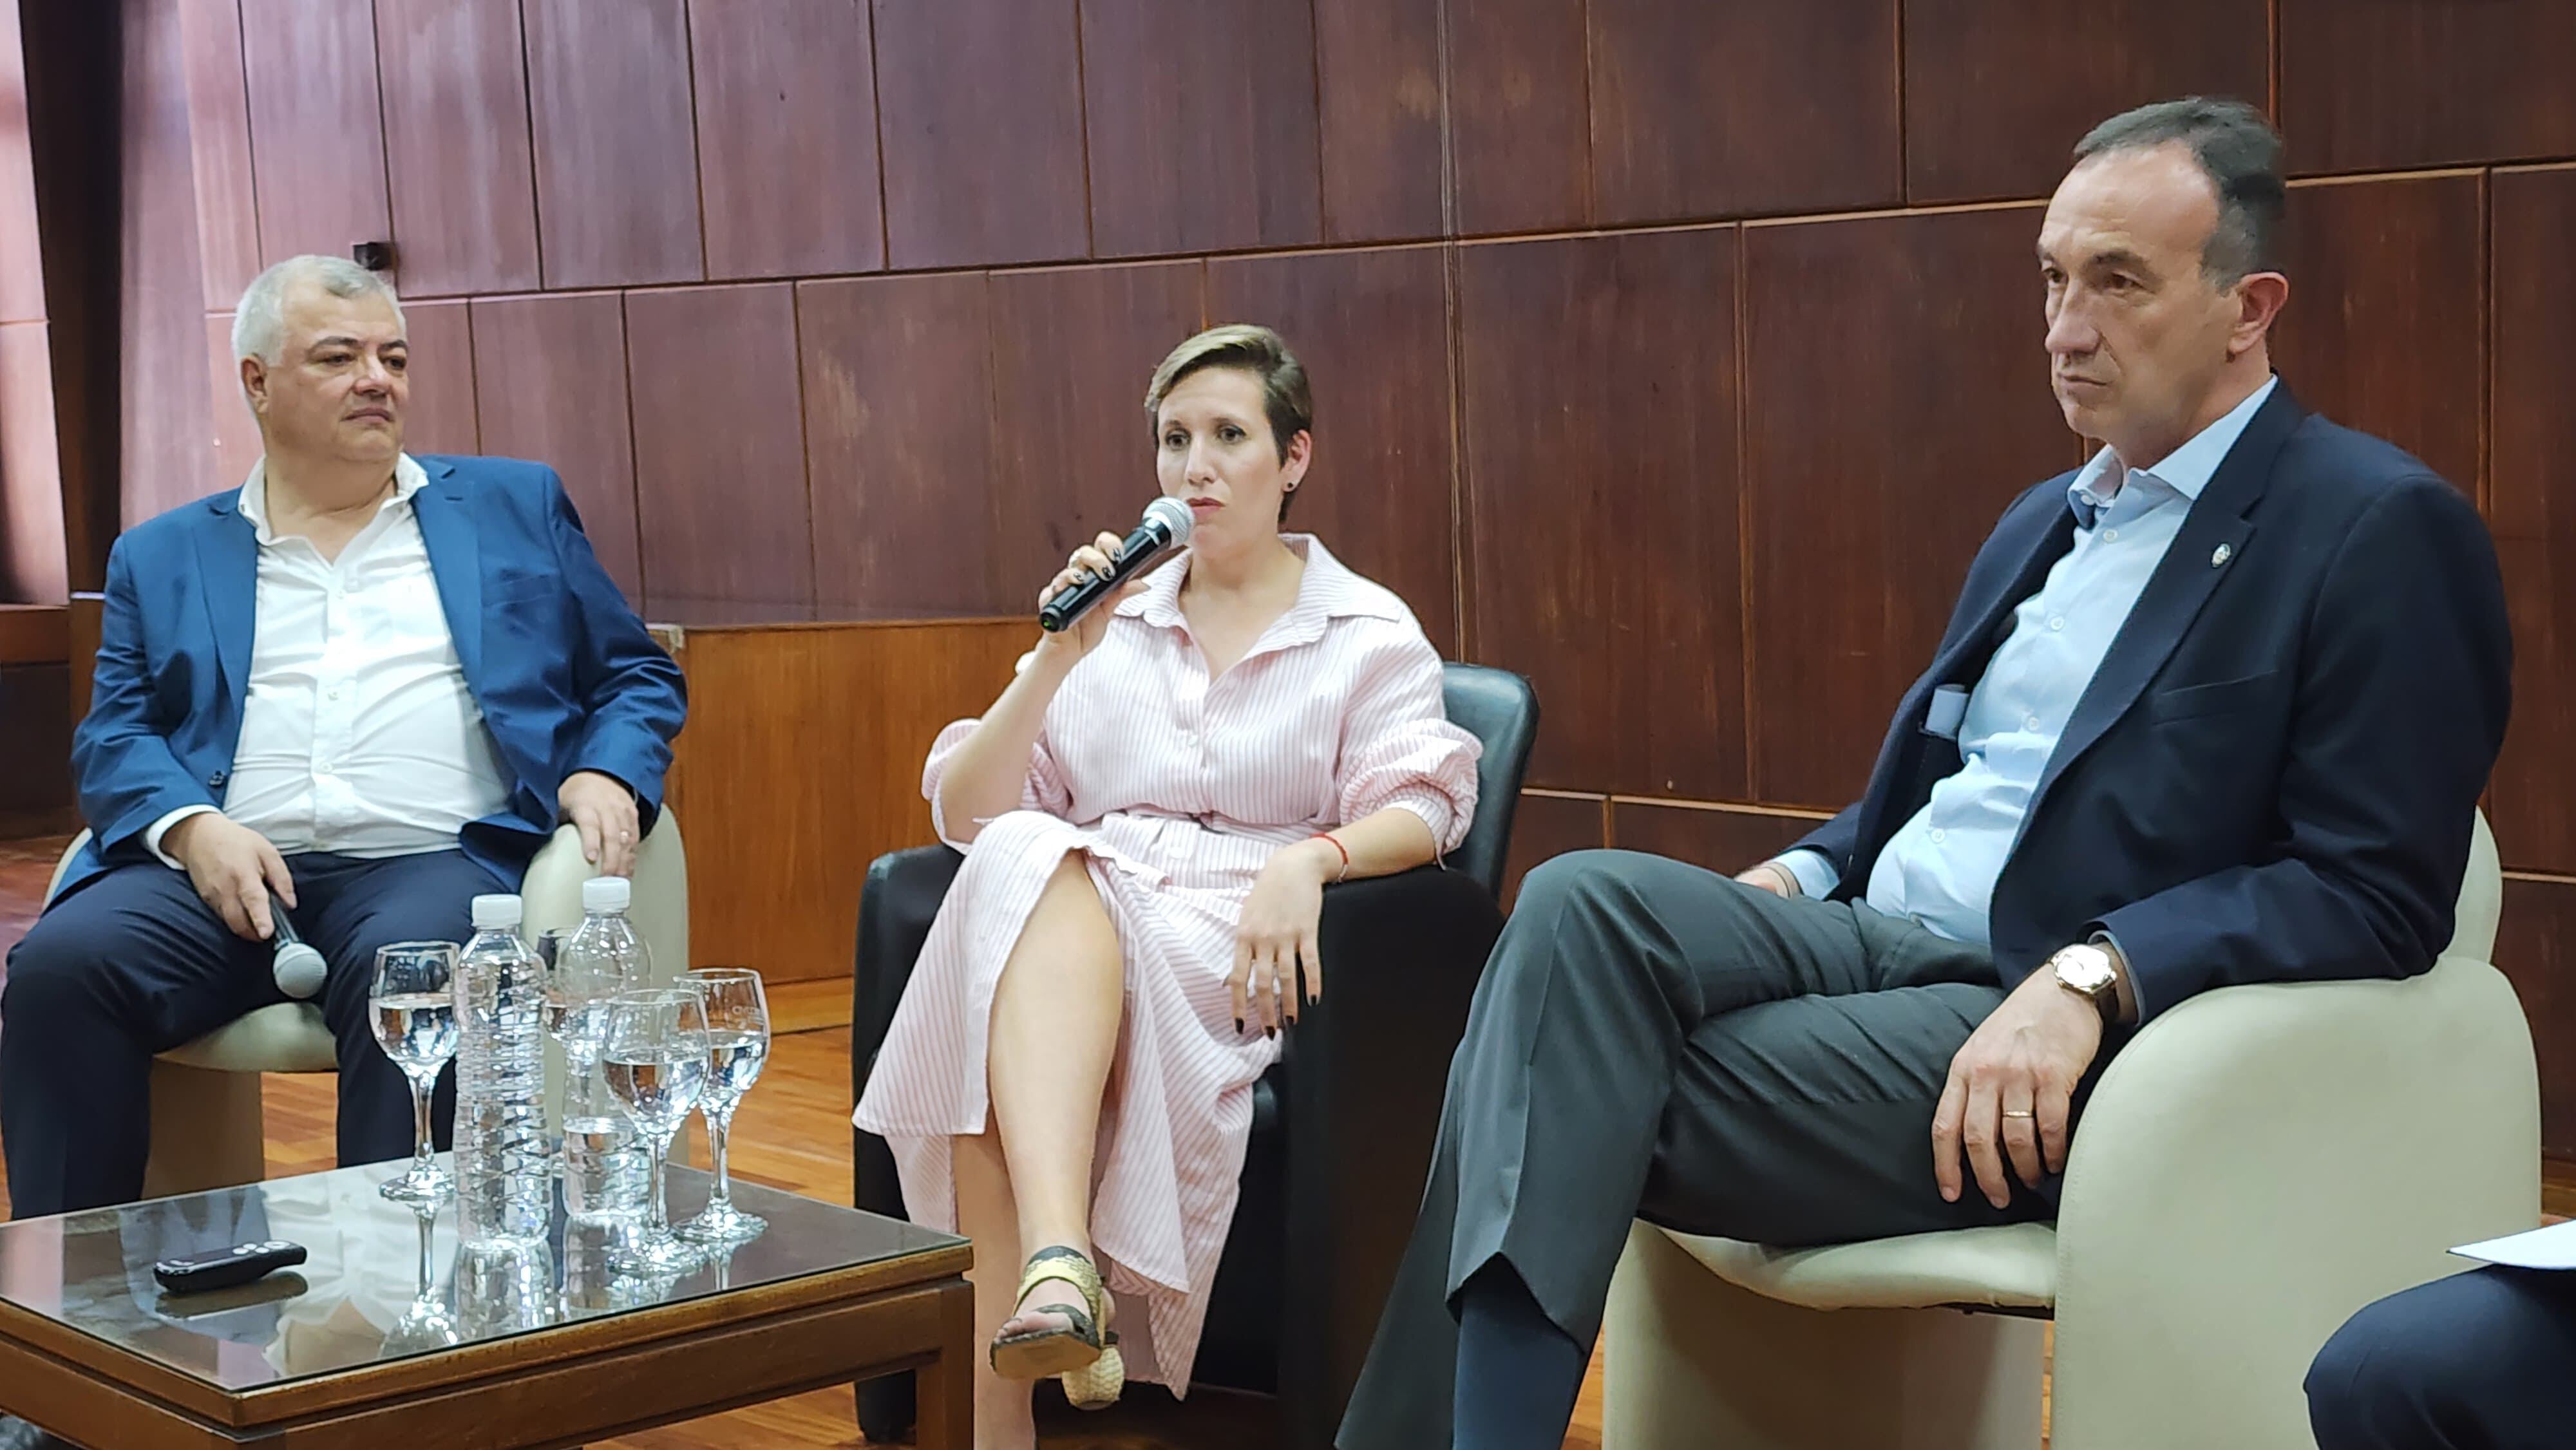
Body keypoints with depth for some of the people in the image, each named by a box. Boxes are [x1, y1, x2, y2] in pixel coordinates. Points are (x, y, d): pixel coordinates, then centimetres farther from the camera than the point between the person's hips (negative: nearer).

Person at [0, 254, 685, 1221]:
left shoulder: (514, 508, 22)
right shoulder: (163, 557, 23)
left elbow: (636, 676, 20)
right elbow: (117, 734, 12)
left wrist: (607, 775, -2)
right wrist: (190, 826, -10)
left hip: (437, 861, -1)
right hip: (226, 873, 2)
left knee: (410, 970, -36)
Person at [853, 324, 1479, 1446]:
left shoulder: (1369, 632, 15)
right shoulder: (1113, 623, 22)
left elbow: (1418, 808, -1)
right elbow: (963, 814, 14)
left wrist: (1309, 858, -22)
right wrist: (1060, 659, 1)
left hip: (1230, 951, -3)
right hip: (1069, 912, 3)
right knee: (1034, 868, -34)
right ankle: (1058, 1265, -50)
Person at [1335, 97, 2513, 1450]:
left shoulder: (2385, 532, -5)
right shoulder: (2045, 521, 22)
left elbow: (2376, 892, -12)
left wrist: (2091, 979, -24)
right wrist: (1803, 875, 5)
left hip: (2058, 1039, -7)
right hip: (1881, 944, 7)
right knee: (1584, 903, -22)